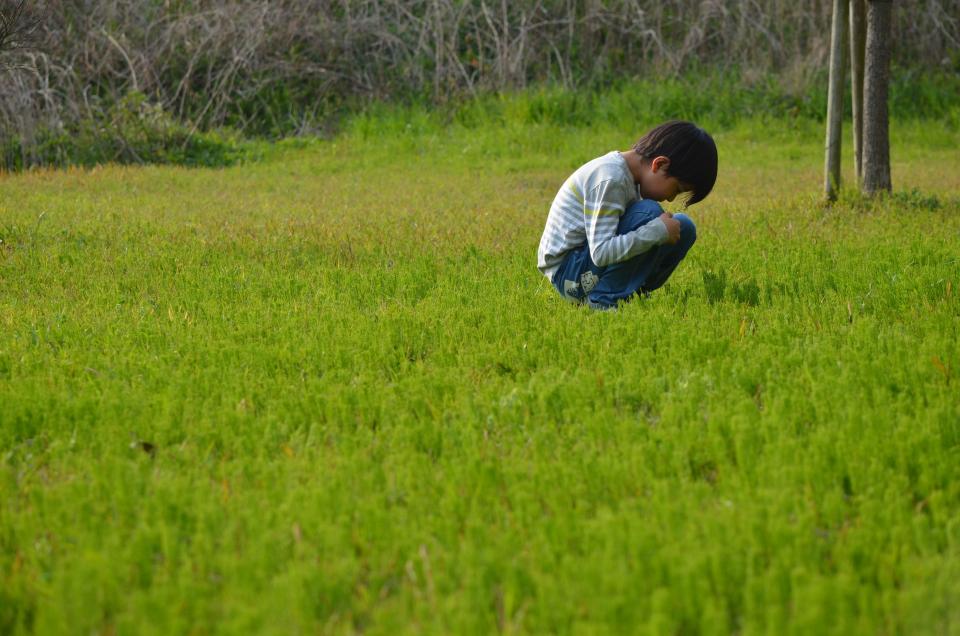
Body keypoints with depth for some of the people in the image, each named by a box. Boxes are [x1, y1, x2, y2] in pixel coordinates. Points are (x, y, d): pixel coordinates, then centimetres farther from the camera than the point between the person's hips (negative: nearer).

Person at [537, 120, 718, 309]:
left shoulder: (628, 172, 5)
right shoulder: (610, 179, -25)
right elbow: (600, 253, -31)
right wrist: (659, 230, -29)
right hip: (567, 271, -9)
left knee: (683, 228, 3)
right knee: (649, 213, -26)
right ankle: (603, 300, -19)